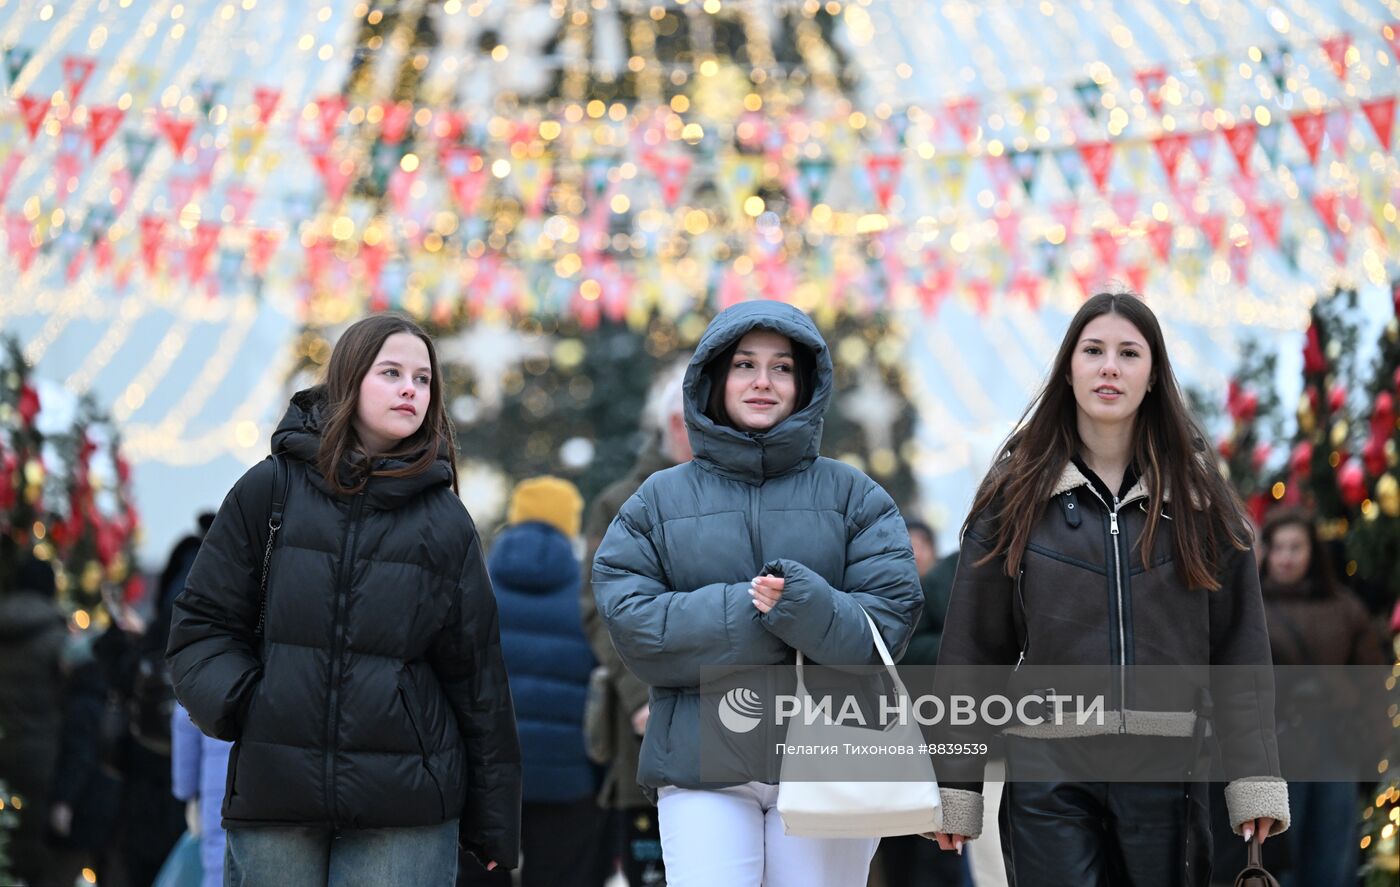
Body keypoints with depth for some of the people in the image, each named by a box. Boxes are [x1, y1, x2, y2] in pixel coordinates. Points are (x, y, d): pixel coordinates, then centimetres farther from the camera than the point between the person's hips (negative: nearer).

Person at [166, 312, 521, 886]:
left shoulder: (444, 521, 6)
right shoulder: (269, 490, 4)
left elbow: (477, 673, 7)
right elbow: (202, 622, 9)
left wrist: (492, 827, 7)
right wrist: (236, 704, -11)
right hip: (273, 799, 0)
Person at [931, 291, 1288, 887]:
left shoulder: (1198, 499, 6)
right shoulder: (1017, 494, 3)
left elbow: (1238, 647, 5)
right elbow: (971, 648, 3)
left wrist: (1255, 782, -2)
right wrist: (955, 791, -1)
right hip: (1049, 772, -1)